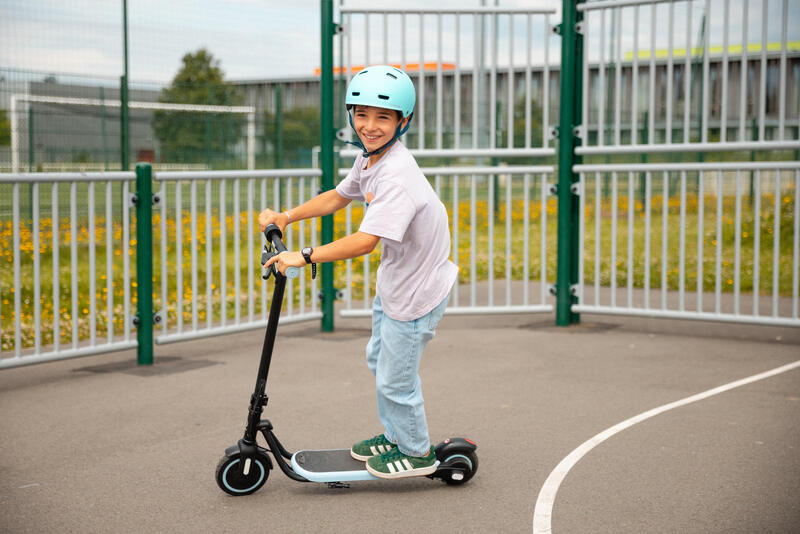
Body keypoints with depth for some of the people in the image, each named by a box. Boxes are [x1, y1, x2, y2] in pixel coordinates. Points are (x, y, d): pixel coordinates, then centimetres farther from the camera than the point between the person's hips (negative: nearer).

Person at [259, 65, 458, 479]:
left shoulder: (397, 175, -32)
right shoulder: (369, 159, -1)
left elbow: (365, 241, -39)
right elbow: (338, 197, 16)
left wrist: (304, 257, -35)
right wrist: (285, 217, 8)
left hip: (416, 293, -10)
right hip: (393, 281, 10)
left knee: (395, 380, 4)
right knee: (380, 361, 25)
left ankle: (417, 454, 27)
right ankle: (395, 436, 45)